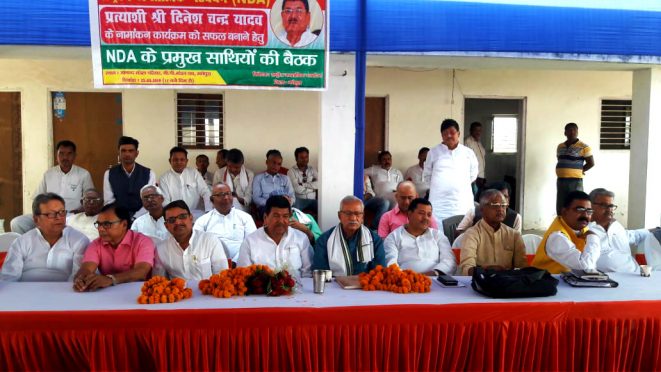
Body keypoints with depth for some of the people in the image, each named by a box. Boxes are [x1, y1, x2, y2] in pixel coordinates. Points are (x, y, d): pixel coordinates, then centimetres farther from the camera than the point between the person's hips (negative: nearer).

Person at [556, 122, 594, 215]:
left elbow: (591, 163, -4)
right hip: (561, 180, 6)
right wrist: (564, 172, 8)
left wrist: (579, 171, -1)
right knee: (560, 207, 10)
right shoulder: (560, 147, 12)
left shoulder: (584, 147, -5)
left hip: (575, 181, -6)